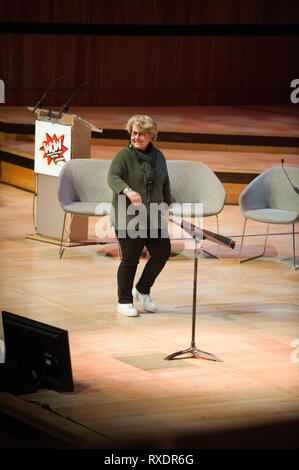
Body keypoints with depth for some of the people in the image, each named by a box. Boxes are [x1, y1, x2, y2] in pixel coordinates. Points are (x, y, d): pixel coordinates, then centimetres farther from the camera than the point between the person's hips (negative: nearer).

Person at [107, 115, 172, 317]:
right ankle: (124, 302, 11)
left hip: (153, 218, 6)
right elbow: (113, 177, -23)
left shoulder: (158, 156, 11)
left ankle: (142, 291, 23)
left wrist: (165, 207, 19)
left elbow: (165, 184, 21)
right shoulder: (124, 156, -7)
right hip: (128, 217, -6)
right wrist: (128, 191, -42)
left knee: (162, 253, 3)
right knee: (130, 259, -3)